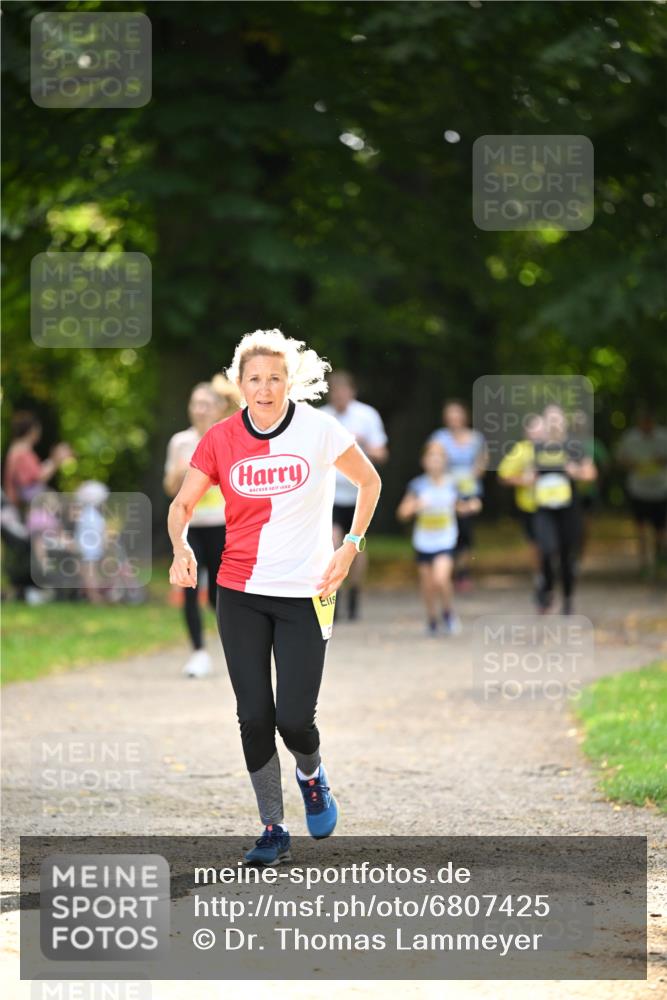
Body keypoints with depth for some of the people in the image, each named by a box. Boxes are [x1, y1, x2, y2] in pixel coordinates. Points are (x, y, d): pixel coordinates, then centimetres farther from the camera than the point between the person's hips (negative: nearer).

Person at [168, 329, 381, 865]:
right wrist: (181, 546, -16)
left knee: (294, 717, -7)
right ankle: (274, 830, 15)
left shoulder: (318, 429, -8)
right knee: (254, 715, 1)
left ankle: (312, 774, 29)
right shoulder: (221, 438, -2)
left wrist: (350, 546, -1)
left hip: (305, 592, -2)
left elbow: (369, 482, 7)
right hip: (240, 594, 2)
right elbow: (182, 504, 4)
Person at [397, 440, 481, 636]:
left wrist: (470, 506, -3)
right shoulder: (418, 485, -6)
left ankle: (447, 613, 5)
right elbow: (402, 513, -5)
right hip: (423, 543, 1)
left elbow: (458, 507, 16)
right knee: (428, 585, 7)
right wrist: (415, 506, -24)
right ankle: (432, 620, 30)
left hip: (446, 541, -1)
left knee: (441, 578, -20)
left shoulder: (451, 484, -2)